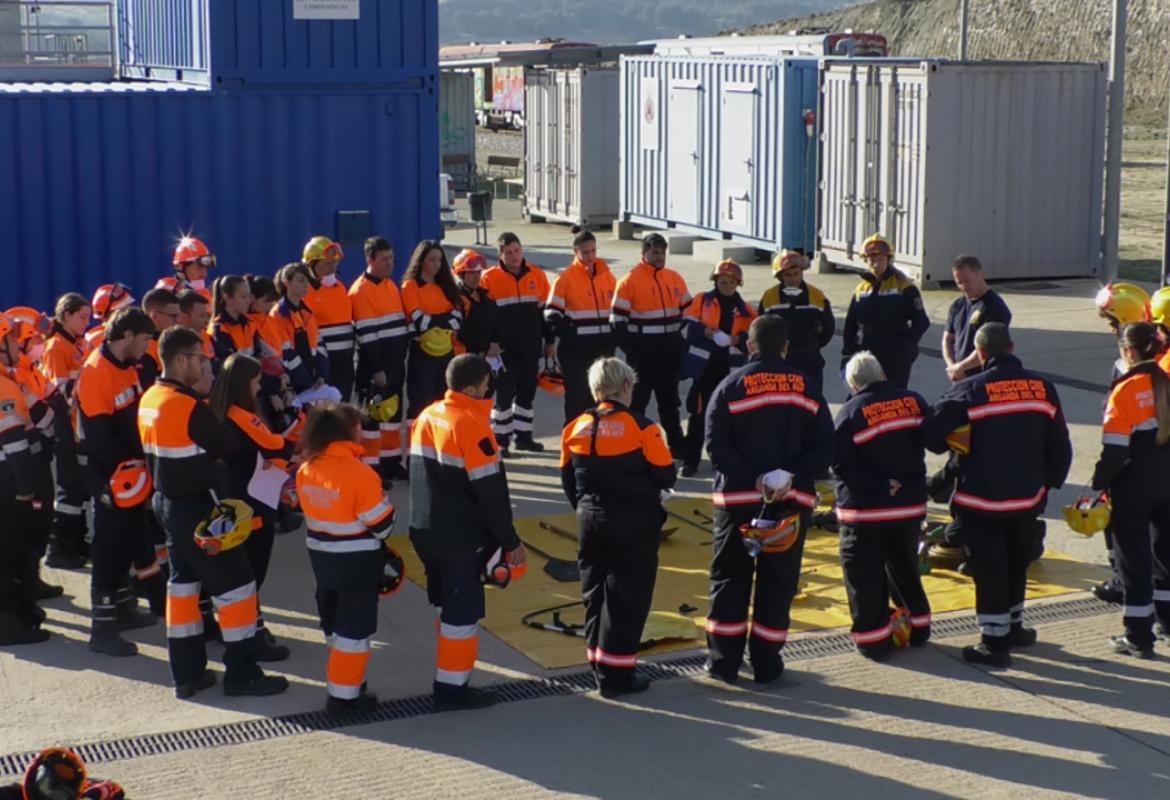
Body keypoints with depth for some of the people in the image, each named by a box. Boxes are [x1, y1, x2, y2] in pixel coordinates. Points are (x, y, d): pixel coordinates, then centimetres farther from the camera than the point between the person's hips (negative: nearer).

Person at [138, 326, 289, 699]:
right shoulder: (187, 405, -22)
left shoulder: (150, 399, 5)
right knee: (235, 582, 0)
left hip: (168, 502, 9)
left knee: (184, 580, 17)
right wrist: (203, 397, -5)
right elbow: (227, 446, -16)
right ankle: (241, 673, 6)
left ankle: (187, 672, 22)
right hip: (197, 508, -9)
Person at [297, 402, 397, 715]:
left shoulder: (306, 469, -2)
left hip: (321, 555, 7)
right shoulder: (359, 473, -23)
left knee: (334, 622, 22)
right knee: (354, 627, 2)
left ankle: (341, 677, 37)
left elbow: (314, 510, 9)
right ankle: (344, 694, 6)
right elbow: (381, 524, -16)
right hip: (356, 560, -7)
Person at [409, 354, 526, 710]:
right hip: (461, 539, -9)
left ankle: (450, 678, 31)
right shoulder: (472, 425, -19)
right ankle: (452, 687, 7)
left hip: (427, 531, 9)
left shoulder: (426, 417, 6)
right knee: (462, 612, 1)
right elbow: (490, 491, -19)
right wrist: (510, 541, -11)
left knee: (449, 604, 21)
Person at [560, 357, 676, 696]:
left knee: (595, 592, 16)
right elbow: (666, 477, -11)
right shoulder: (641, 427, -14)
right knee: (627, 597, 1)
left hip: (591, 522, 5)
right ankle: (616, 673, 2)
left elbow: (568, 479, 9)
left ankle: (599, 663, 24)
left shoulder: (576, 428, 3)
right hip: (634, 525, -5)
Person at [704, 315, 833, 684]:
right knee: (778, 581, 9)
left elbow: (716, 445, -13)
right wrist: (793, 476, -13)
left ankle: (724, 661, 11)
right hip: (792, 501, 1)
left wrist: (753, 478, -15)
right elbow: (824, 446, -4)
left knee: (729, 577, 9)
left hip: (737, 498, -1)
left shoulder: (731, 385, -2)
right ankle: (766, 663, 12)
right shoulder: (806, 388, 4)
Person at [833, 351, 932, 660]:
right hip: (910, 506, 5)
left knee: (865, 576, 5)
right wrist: (908, 480, 12)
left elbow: (841, 464, -19)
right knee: (904, 567, 22)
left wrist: (878, 487, -17)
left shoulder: (850, 413, -12)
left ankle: (873, 639, 8)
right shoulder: (914, 401, -1)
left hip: (865, 510, -5)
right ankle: (917, 628, 30)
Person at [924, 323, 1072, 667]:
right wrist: (1049, 482, 19)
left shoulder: (971, 390, -13)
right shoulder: (1042, 388, 0)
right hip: (1028, 498, 5)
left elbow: (932, 432, -19)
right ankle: (1013, 628, 34)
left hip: (982, 500, -5)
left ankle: (995, 642, 8)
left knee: (989, 570, 4)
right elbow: (1059, 445, 5)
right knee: (1016, 565, 22)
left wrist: (951, 447, 3)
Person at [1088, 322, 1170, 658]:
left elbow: (1114, 450, -18)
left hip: (1132, 490, -6)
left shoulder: (1125, 391, -17)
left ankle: (1138, 636, 6)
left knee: (1134, 558, 2)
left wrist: (1098, 485, -8)